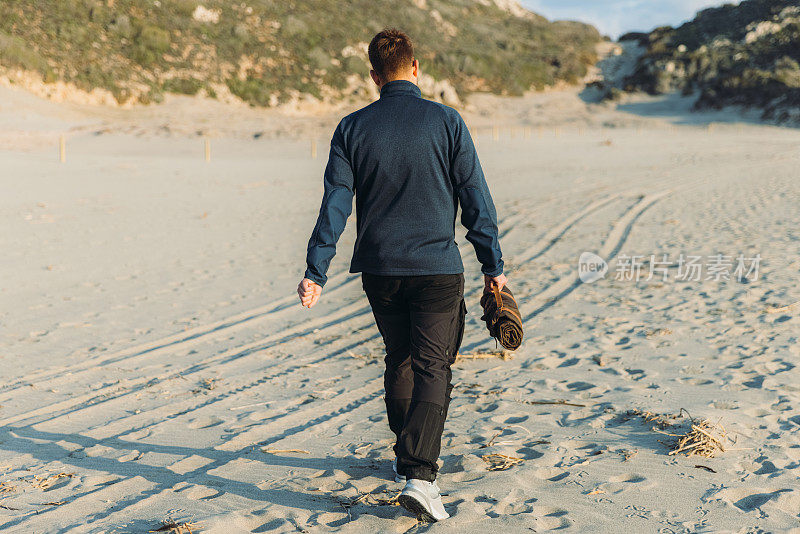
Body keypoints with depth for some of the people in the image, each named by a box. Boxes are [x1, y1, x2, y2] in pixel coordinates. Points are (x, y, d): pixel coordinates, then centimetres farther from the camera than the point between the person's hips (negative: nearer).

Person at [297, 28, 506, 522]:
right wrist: (493, 266, 4)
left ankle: (408, 457, 33)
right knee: (433, 368, -1)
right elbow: (476, 201, -3)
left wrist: (316, 271, -3)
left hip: (379, 269, 3)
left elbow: (335, 204, -4)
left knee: (400, 360, 20)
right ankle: (420, 474, -15)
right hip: (437, 267, -3)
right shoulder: (446, 122, -4)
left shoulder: (353, 128, 0)